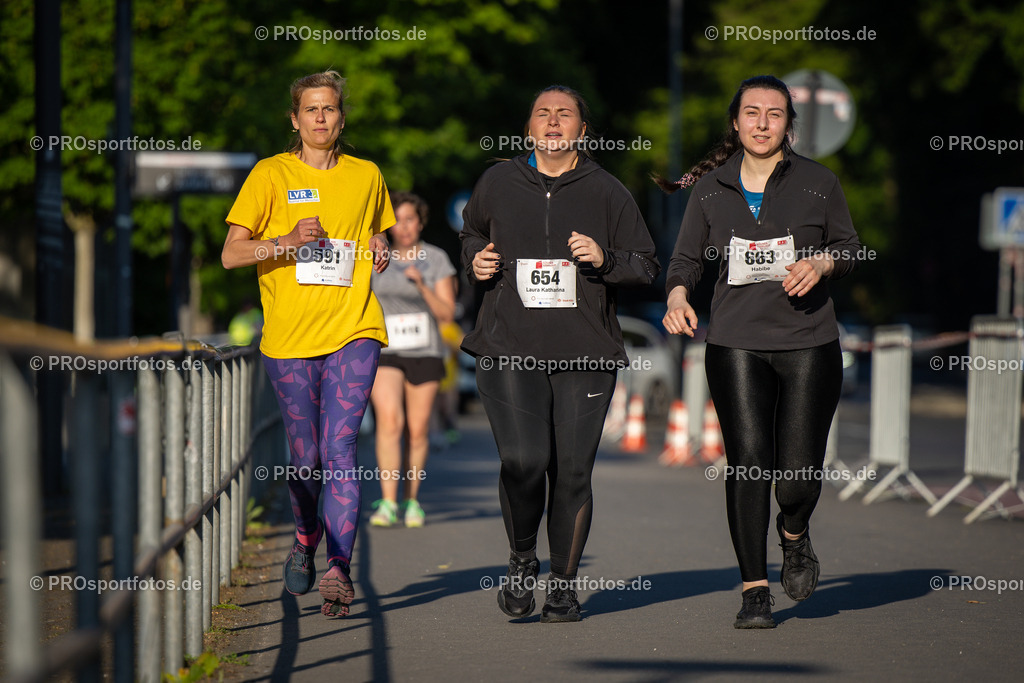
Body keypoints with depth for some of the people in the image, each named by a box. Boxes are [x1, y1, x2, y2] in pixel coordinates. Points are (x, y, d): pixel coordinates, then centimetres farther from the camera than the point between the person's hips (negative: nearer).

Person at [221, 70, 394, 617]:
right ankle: (306, 540, 35)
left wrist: (381, 251, 4)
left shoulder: (366, 176, 11)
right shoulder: (270, 175, 2)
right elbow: (230, 253, -3)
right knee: (306, 457, 7)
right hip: (289, 336, 0)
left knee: (339, 448, -14)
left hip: (352, 331, 0)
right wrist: (288, 241, -19)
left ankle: (338, 570, -18)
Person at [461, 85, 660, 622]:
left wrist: (604, 259, -10)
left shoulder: (606, 192, 6)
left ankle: (564, 585, 16)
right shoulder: (498, 183, 10)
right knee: (523, 461, -16)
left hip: (585, 355, 0)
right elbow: (472, 231, 29)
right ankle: (521, 559, 11)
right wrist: (475, 260, 7)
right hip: (509, 349, 0)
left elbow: (647, 267, 9)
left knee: (572, 471, -1)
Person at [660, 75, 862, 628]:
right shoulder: (711, 189, 8)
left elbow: (848, 246, 14)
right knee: (748, 462, -10)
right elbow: (686, 258, 12)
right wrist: (678, 297, -8)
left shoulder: (817, 183, 5)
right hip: (736, 344, 1)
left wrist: (821, 265, -7)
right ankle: (755, 591, 1)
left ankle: (794, 532, 32)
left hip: (809, 344, 0)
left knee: (799, 473, -5)